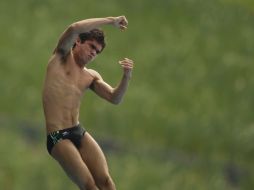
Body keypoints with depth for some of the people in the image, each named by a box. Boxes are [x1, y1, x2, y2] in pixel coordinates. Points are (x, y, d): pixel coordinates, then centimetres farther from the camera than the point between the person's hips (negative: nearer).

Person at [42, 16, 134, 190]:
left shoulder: (91, 76, 17)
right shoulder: (62, 57, 3)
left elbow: (114, 98, 9)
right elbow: (74, 29, -15)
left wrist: (126, 77, -8)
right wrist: (110, 21, -12)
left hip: (80, 133, 6)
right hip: (57, 137, -6)